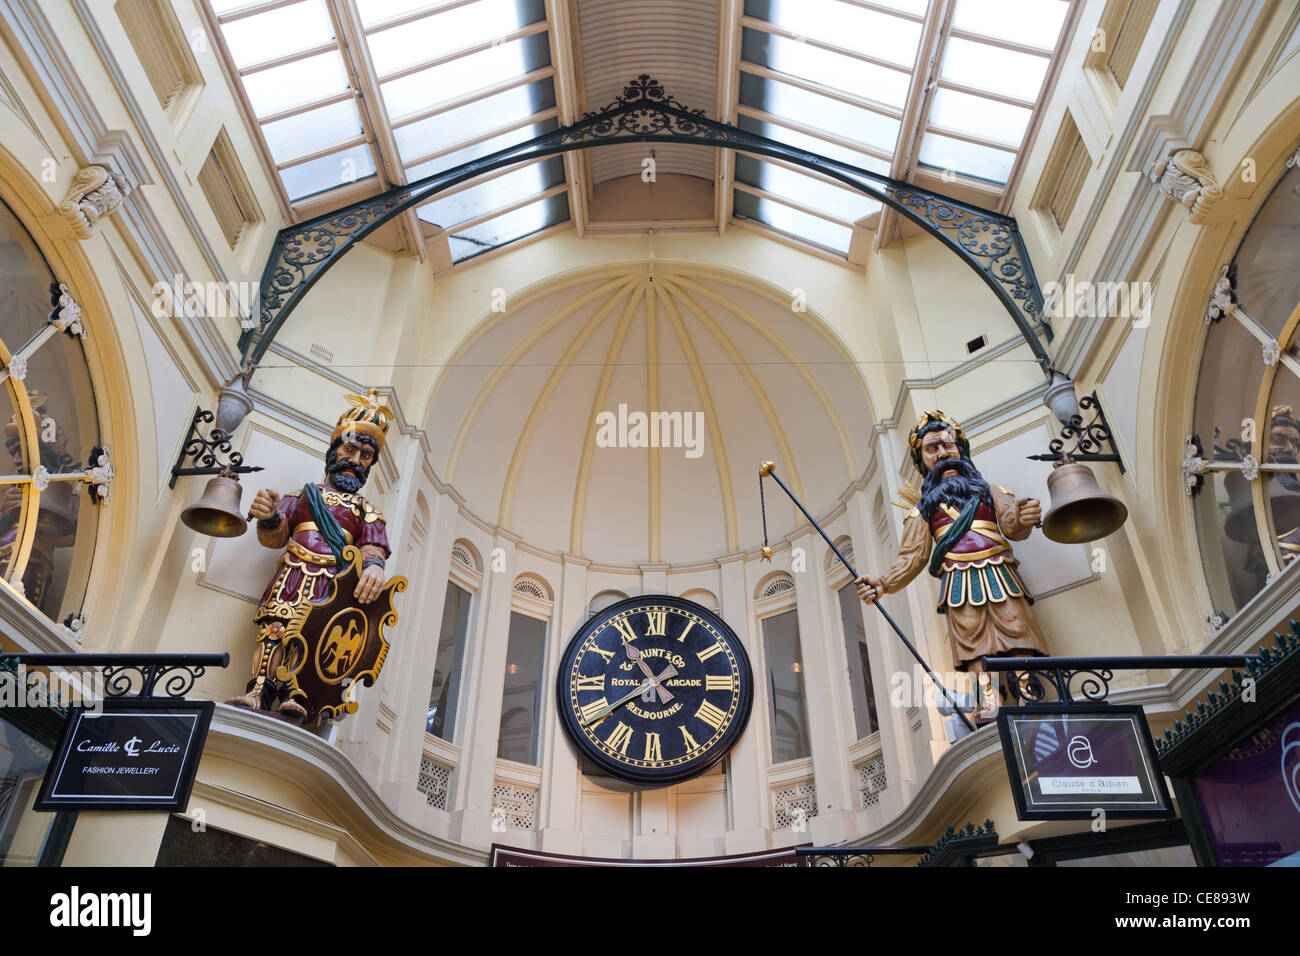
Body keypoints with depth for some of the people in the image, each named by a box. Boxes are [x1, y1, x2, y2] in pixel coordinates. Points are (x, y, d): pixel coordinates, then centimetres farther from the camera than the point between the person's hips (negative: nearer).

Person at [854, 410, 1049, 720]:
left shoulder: (988, 490, 23)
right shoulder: (923, 506, 23)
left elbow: (1011, 527, 6)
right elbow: (913, 555, 14)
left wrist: (1023, 517, -20)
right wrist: (884, 583, -4)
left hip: (998, 575, 1)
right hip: (958, 583, 0)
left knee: (1018, 643, -14)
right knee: (974, 649, -16)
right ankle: (989, 707, -25)